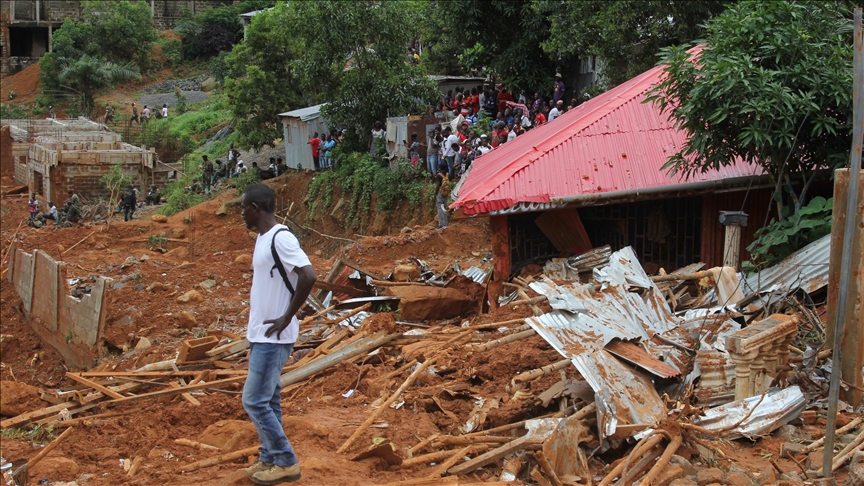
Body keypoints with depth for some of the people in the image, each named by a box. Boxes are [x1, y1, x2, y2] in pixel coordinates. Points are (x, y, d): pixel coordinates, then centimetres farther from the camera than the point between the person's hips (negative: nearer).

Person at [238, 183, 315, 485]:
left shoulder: (281, 238, -19)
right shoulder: (263, 238, 11)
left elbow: (308, 276, -29)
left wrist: (287, 317, -21)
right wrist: (255, 321, 15)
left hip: (273, 338, -10)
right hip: (260, 334, 10)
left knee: (255, 400, -6)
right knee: (267, 400, 14)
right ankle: (269, 459, 23)